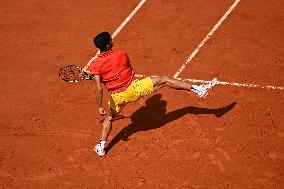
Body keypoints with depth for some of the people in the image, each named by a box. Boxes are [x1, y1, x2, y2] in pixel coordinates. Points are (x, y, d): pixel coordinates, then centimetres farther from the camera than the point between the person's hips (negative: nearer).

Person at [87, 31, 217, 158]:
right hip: (133, 88, -1)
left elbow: (99, 89, -16)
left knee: (110, 117, 28)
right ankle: (198, 89, 5)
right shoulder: (121, 54, -7)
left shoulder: (95, 65, -11)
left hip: (118, 97, 1)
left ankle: (101, 146, 26)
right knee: (165, 80, 7)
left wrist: (100, 107, -7)